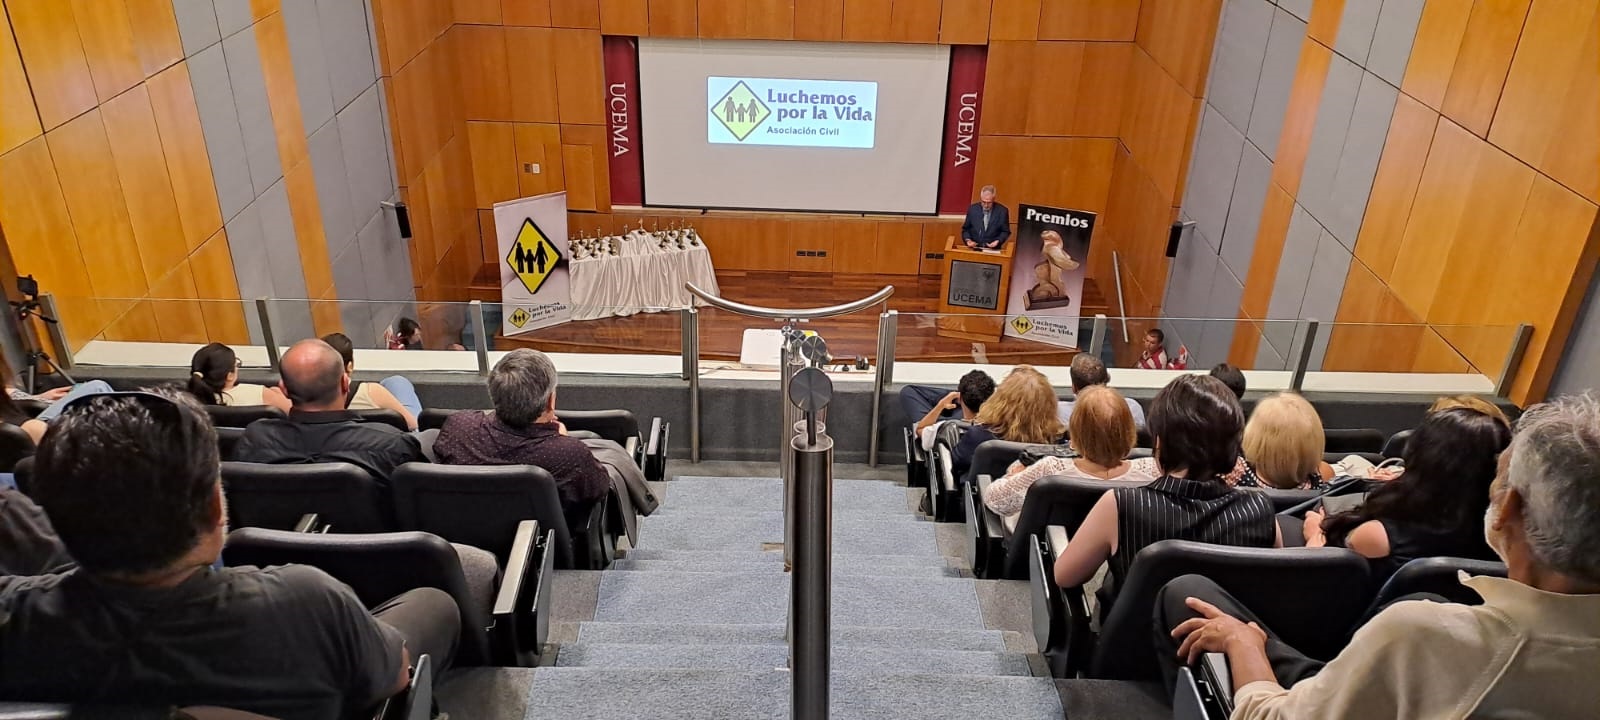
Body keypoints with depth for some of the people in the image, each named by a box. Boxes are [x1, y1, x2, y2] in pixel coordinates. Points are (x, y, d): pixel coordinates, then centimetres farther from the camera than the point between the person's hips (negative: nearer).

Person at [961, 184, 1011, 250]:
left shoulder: (1002, 211, -1)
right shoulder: (972, 209, 4)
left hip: (993, 250, 0)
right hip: (974, 249, 0)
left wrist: (998, 241, -12)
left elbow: (1005, 232, 6)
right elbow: (965, 229, 11)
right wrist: (968, 240, -7)